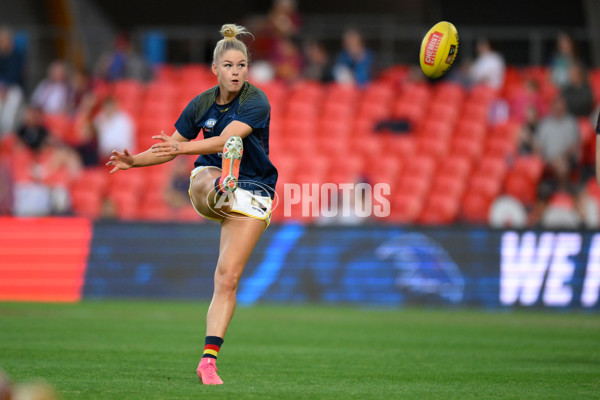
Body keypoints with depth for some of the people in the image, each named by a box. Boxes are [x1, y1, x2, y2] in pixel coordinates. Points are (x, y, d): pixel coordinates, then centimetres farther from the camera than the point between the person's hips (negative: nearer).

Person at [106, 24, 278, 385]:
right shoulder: (202, 104, -1)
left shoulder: (257, 102, -17)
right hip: (209, 179, 4)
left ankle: (209, 360, -8)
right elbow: (171, 148, 10)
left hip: (252, 193, -4)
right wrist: (135, 161, -6)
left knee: (228, 279, -10)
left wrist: (182, 147, -45)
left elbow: (225, 140, -32)